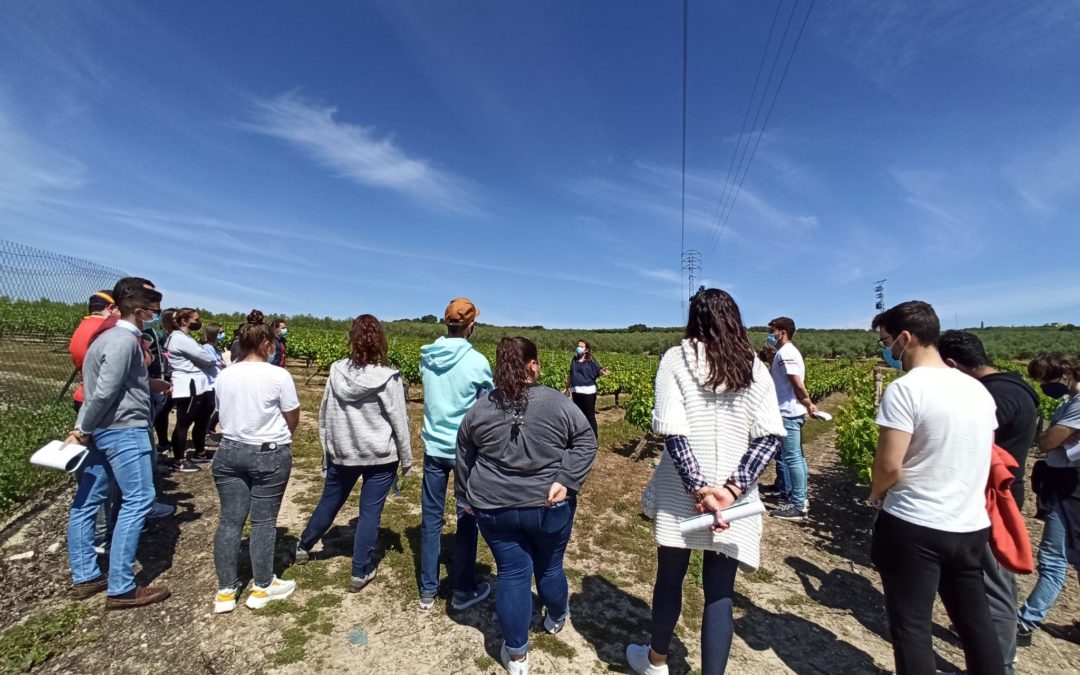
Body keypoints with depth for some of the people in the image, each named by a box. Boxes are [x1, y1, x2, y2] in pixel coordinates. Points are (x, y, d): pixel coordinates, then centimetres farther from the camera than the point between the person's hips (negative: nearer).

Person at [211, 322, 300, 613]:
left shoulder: (224, 376, 2)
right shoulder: (278, 376, -14)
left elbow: (222, 413, 12)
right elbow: (293, 419, -6)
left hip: (229, 452, 5)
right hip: (270, 455, -5)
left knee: (230, 520, 11)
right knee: (263, 521, 6)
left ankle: (225, 590, 21)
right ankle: (262, 587, 20)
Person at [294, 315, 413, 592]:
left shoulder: (337, 372, -7)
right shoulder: (388, 379, -18)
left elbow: (324, 415, 3)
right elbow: (399, 422, -11)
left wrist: (328, 448, 18)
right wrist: (406, 460, 1)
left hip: (342, 454, 4)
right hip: (380, 457, -4)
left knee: (329, 502, 24)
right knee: (370, 512, 9)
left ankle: (303, 547, 46)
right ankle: (361, 572, 19)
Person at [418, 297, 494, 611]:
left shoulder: (427, 358, -3)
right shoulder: (477, 361, -17)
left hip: (434, 447, 4)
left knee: (431, 519, 15)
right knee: (467, 520, 11)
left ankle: (428, 591, 28)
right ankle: (462, 591, 25)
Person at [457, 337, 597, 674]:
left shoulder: (479, 409, -4)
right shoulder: (557, 402, -11)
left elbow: (463, 460, 6)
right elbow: (586, 442, -13)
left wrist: (465, 497, 17)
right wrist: (566, 481, -15)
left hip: (495, 508, 1)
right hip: (550, 507, -1)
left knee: (512, 574, 13)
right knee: (549, 567, 21)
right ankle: (556, 618, 48)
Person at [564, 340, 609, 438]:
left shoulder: (591, 361, -4)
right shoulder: (574, 360, 9)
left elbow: (598, 370, -12)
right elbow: (570, 375, 16)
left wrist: (602, 371, -35)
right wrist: (568, 387, 19)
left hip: (588, 391, -5)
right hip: (576, 391, 5)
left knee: (590, 416, -1)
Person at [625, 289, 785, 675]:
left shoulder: (676, 359, -6)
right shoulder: (754, 367, 2)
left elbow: (671, 431, -16)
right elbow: (770, 437, -6)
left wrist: (699, 488, -15)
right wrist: (734, 487, -12)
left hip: (680, 494, -1)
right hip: (733, 495, 1)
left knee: (670, 576, 18)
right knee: (720, 591, 12)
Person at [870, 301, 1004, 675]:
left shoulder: (905, 389, -20)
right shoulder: (979, 390, 5)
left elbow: (889, 465, -21)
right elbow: (983, 458, 15)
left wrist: (875, 493, -1)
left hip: (913, 528, -7)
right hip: (971, 527, 8)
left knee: (911, 629, 7)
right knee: (976, 623, 22)